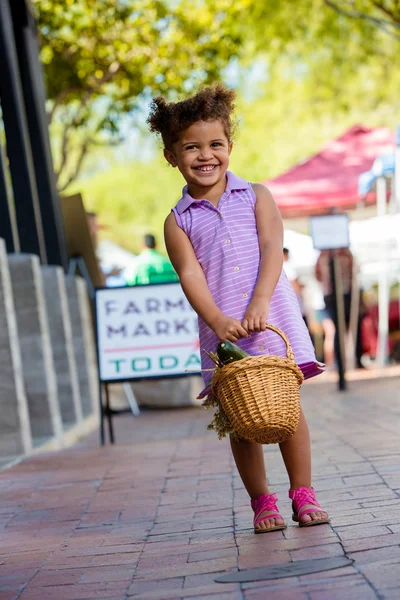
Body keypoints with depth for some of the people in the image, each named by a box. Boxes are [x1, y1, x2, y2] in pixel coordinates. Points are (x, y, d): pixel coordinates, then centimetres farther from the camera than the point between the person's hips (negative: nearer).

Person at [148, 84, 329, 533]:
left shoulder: (256, 197, 8)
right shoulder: (178, 221, 7)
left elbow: (272, 249, -4)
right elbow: (190, 273, -5)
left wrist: (258, 304, -20)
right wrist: (217, 319, -22)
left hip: (272, 318, 0)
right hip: (221, 329, 1)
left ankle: (303, 494, 11)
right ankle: (262, 502, 12)